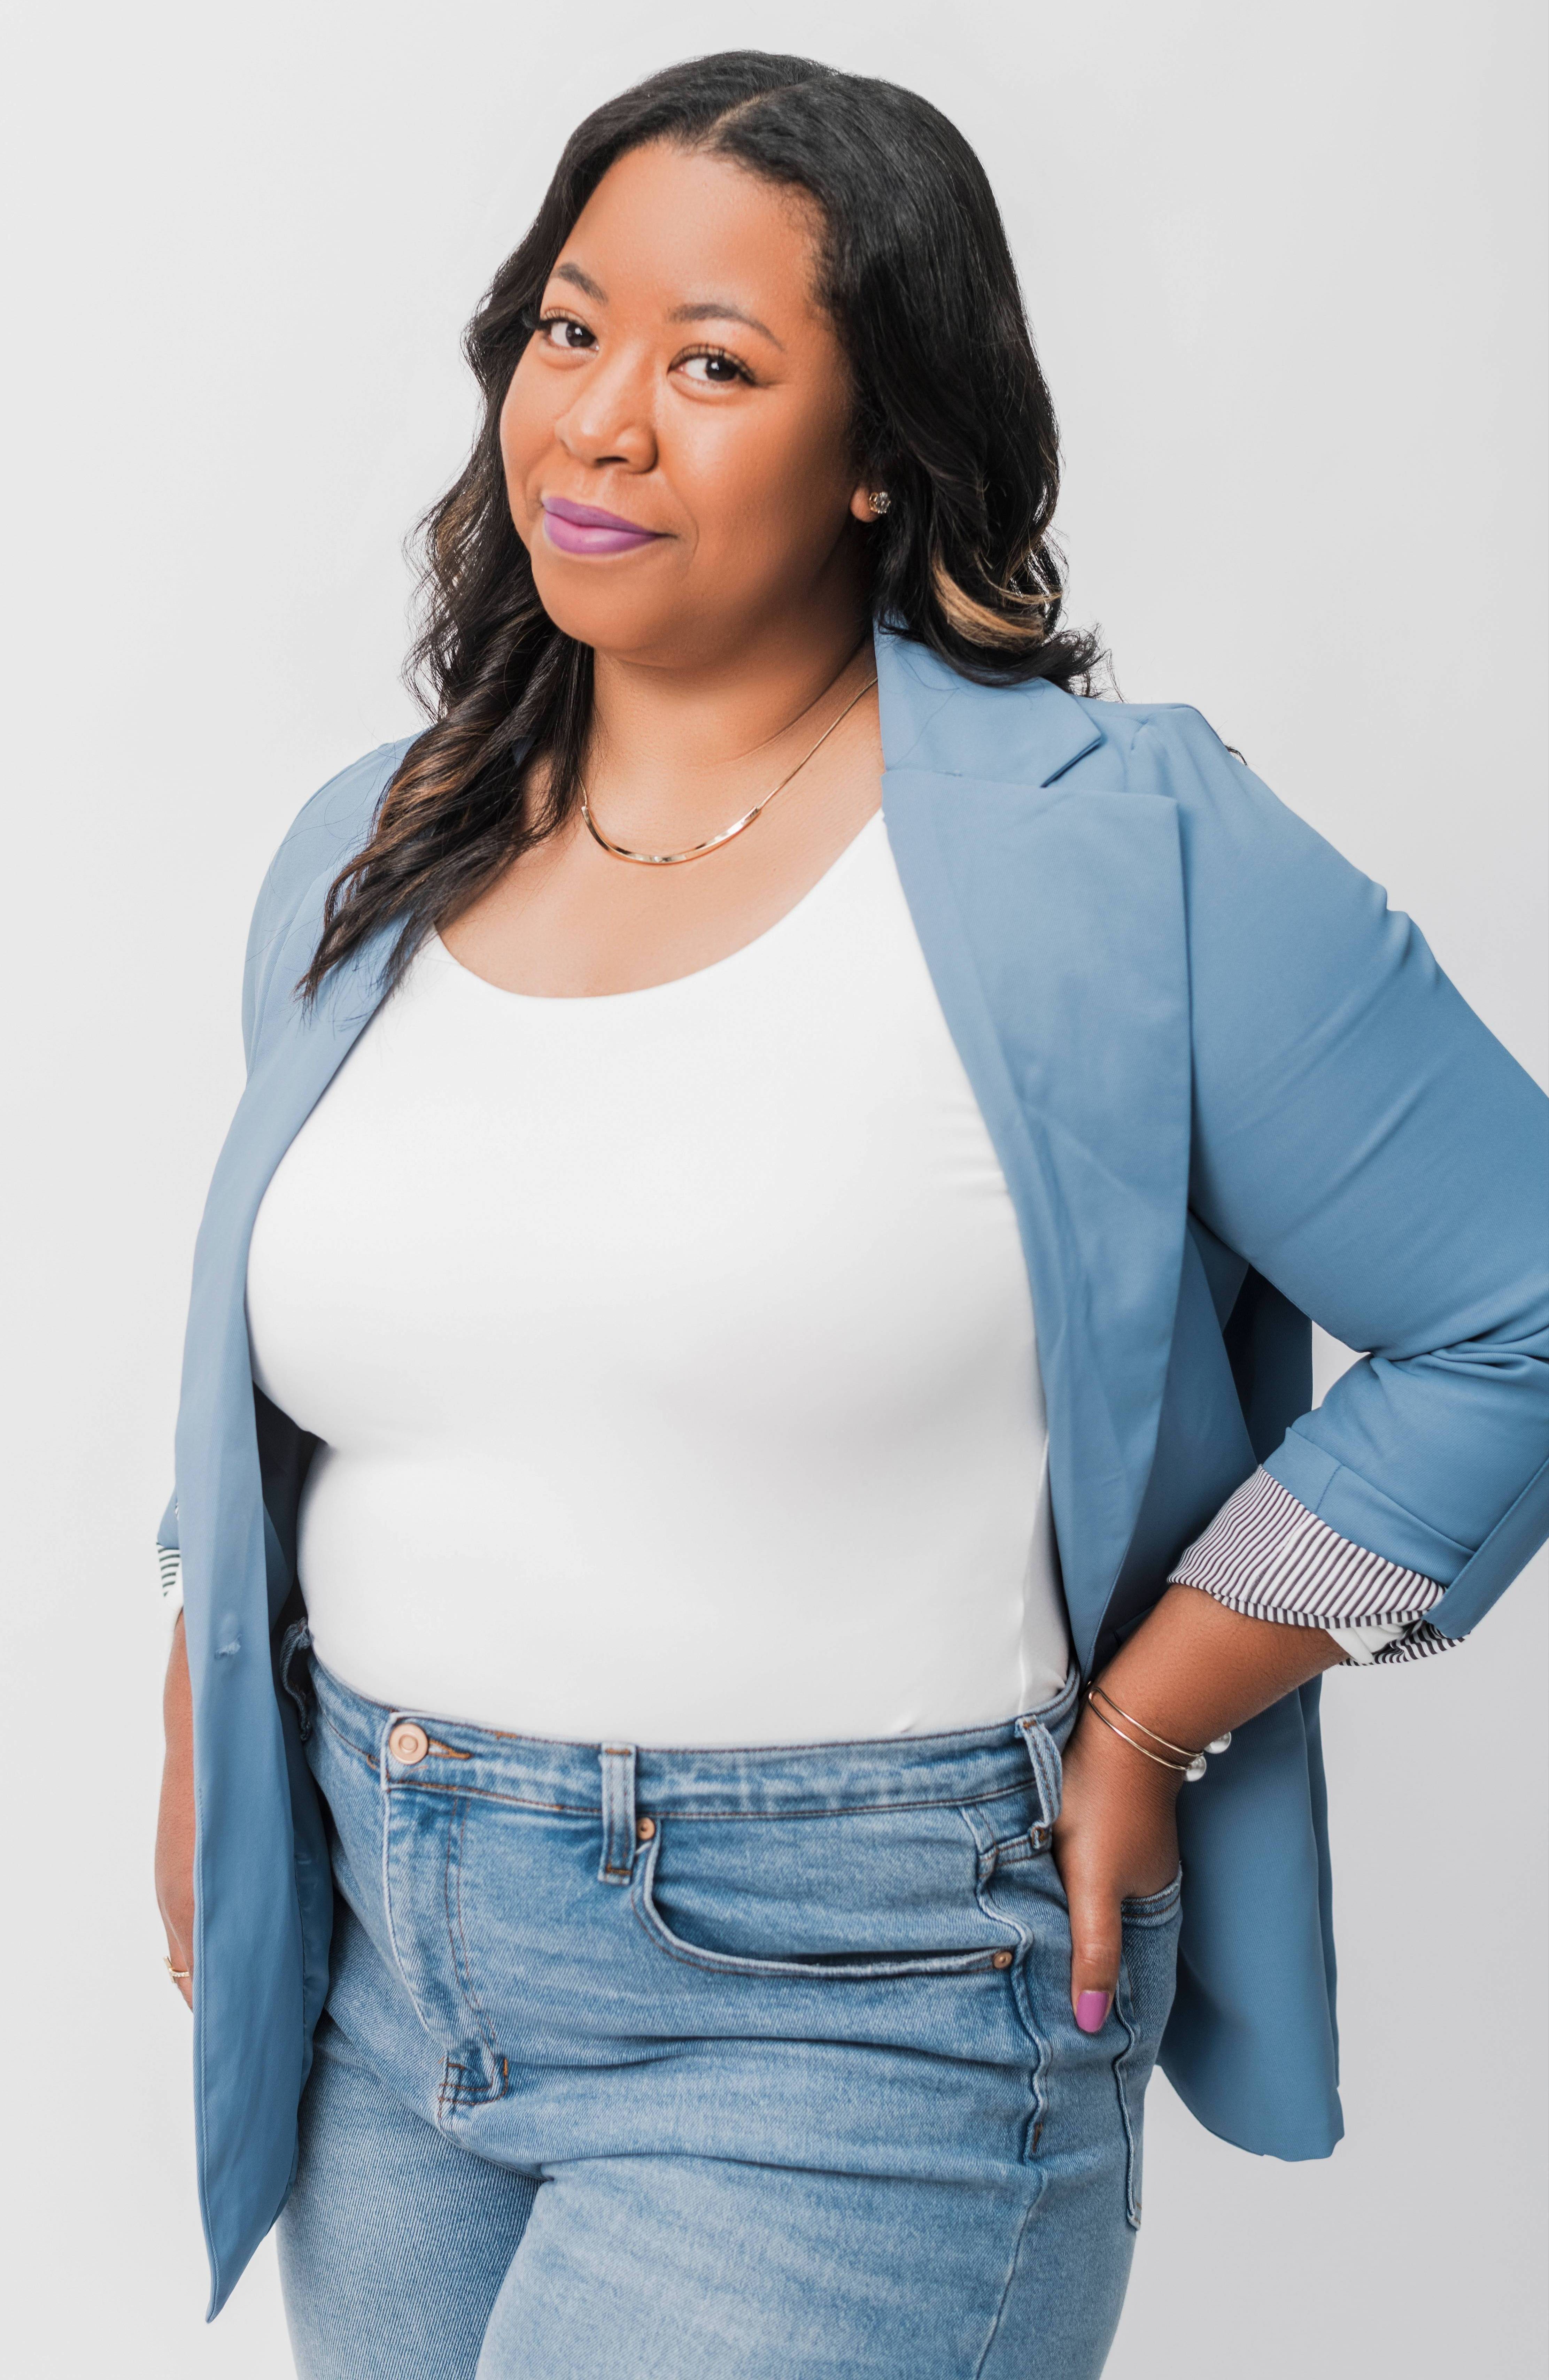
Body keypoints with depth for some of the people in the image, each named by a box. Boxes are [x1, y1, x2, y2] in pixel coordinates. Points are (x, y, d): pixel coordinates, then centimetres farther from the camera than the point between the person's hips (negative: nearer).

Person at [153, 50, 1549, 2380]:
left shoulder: (1120, 851, -12)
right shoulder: (366, 863, 5)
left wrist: (1144, 1727, -9)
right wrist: (205, 1798, 15)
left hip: (850, 2019, -5)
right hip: (385, 1969, 6)